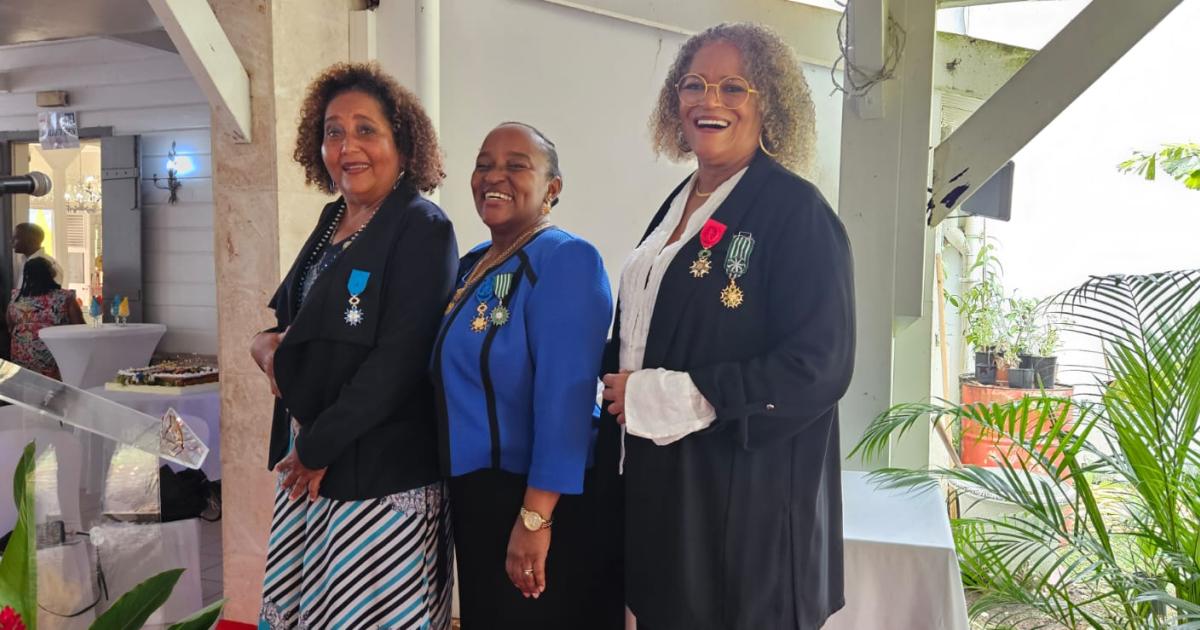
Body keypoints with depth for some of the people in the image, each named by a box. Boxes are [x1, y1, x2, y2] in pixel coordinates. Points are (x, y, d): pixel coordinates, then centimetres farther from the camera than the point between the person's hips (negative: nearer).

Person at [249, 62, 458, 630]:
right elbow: (288, 319, 20)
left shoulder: (421, 229, -12)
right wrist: (267, 346, -3)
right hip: (308, 460, 8)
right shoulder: (332, 224, 11)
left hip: (379, 474, -7)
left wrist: (319, 446, -15)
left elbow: (400, 358, -19)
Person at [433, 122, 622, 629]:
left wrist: (535, 516, -25)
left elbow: (564, 395, -24)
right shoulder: (472, 265, 10)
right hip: (475, 499, 8)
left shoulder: (566, 259, -16)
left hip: (543, 504, -8)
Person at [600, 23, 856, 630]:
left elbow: (819, 366, -20)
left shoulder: (796, 209, -13)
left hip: (749, 495, -7)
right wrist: (623, 387, 2)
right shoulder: (677, 205, 10)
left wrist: (661, 397, -19)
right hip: (663, 480, 7)